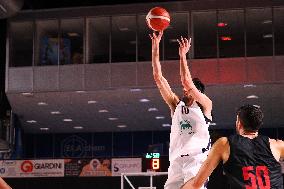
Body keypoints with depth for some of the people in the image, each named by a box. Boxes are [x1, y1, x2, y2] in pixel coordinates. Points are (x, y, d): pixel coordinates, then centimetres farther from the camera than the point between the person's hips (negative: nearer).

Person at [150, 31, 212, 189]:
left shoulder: (205, 105, 6)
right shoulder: (176, 105, 18)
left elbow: (187, 81, -10)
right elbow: (158, 77, 13)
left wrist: (183, 55, -6)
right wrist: (155, 46, 7)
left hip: (197, 160, -5)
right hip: (176, 162, 5)